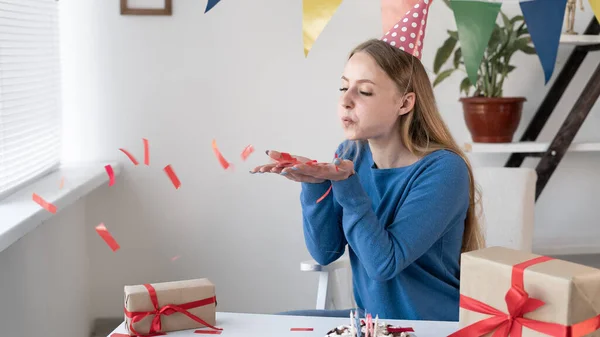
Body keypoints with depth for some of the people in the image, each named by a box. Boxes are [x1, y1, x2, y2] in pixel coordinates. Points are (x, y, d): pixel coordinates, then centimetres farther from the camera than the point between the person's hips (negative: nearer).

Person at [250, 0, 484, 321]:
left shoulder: (443, 170, -19)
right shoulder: (350, 155, -1)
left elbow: (384, 262, -22)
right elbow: (325, 253, -3)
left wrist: (345, 183, -29)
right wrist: (314, 184, -18)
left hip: (434, 327, -6)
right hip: (371, 318, 6)